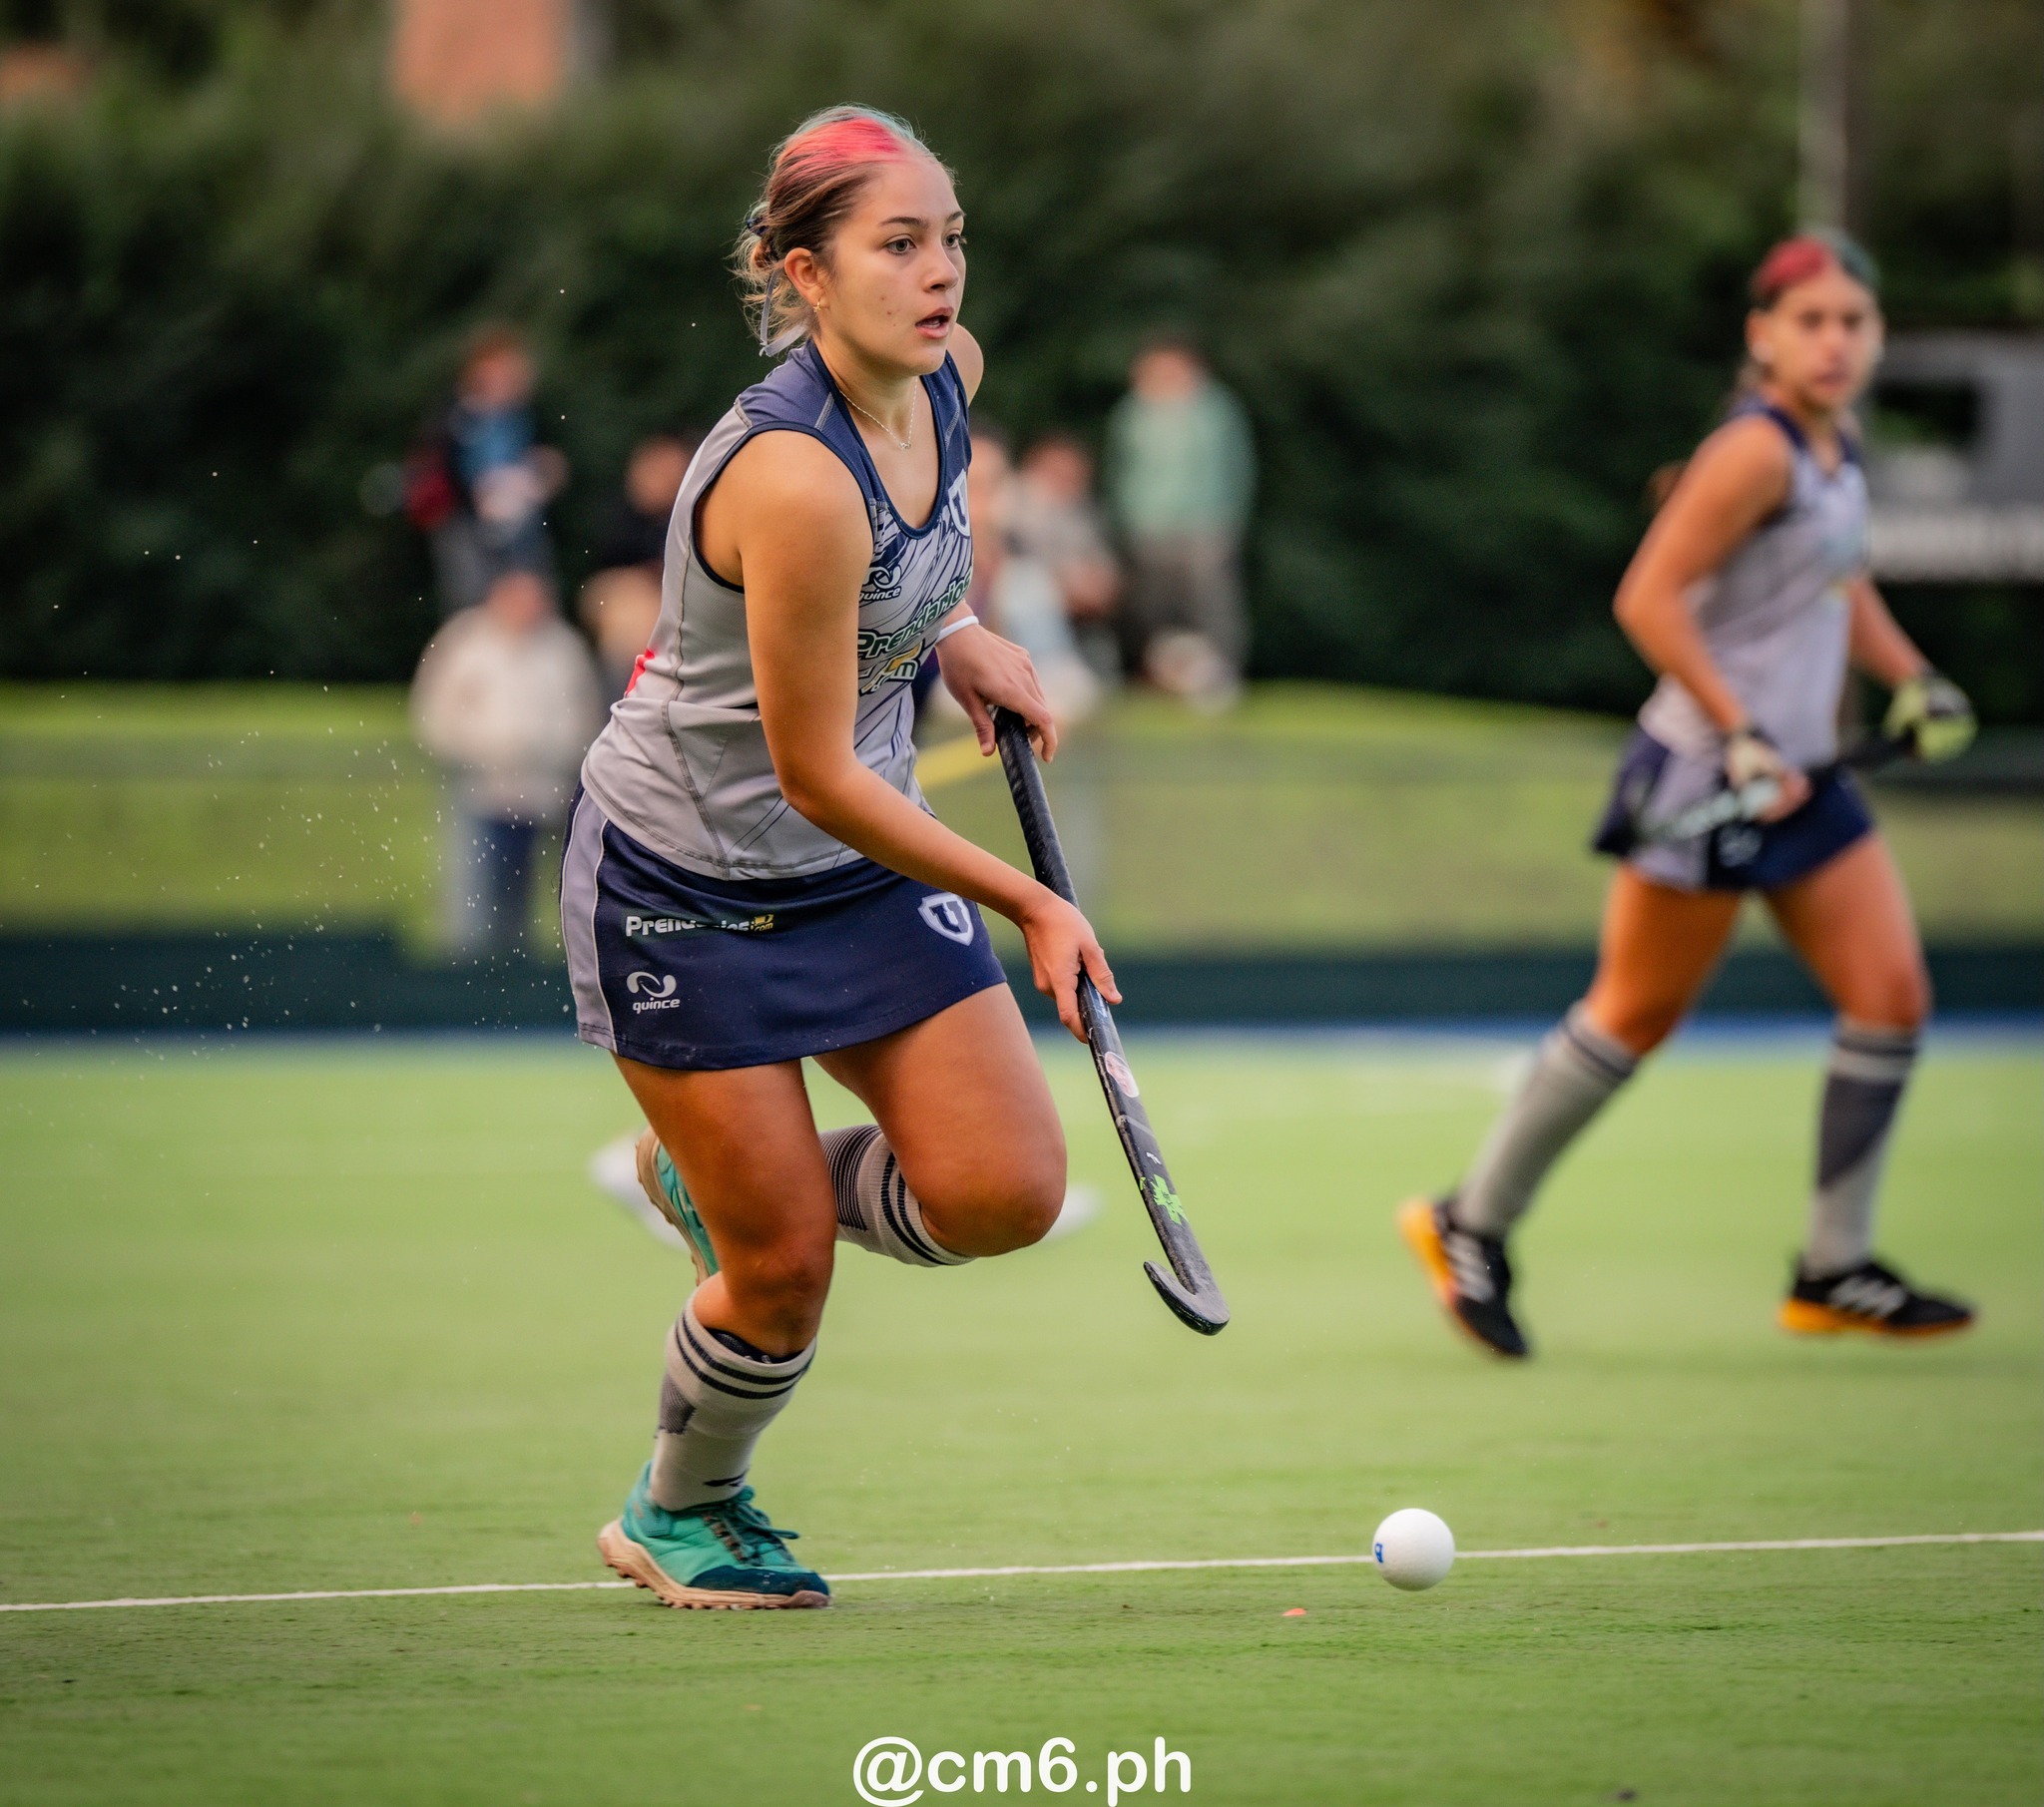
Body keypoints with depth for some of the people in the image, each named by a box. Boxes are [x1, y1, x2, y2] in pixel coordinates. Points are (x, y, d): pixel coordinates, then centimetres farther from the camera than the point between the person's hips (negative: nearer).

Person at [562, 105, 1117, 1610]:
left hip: (866, 864, 7)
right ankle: (678, 1511, 30)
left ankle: (738, 1184, 23)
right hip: (688, 883, -7)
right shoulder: (793, 476, -32)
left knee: (1007, 1191, -6)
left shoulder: (949, 372, -8)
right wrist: (1031, 905, -19)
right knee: (786, 1275, -2)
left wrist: (958, 631, 8)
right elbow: (817, 775, -25)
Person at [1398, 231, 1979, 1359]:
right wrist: (1742, 737, -23)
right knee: (1637, 1014, 1)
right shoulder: (1756, 453, -18)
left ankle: (1834, 1272, 10)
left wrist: (1914, 681, 16)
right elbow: (1647, 599, -22)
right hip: (1704, 780, -9)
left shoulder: (1835, 451, 9)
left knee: (1891, 996, 2)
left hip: (1800, 775, 9)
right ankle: (1472, 1225, 17)